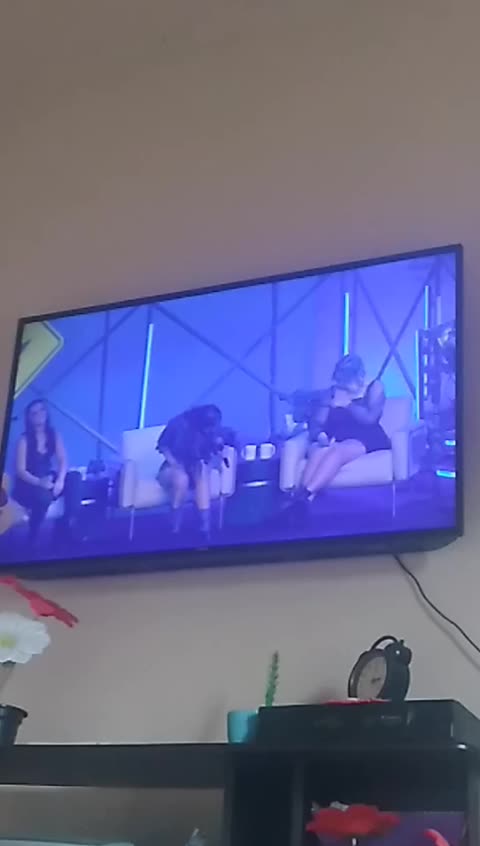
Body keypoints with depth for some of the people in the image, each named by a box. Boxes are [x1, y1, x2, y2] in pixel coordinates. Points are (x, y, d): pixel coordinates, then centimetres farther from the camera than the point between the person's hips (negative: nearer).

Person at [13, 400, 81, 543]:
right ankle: (33, 536, -16)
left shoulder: (54, 435, 2)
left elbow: (63, 460, -5)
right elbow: (20, 471, -16)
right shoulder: (25, 439, -12)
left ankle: (69, 523, -20)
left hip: (48, 478, 5)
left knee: (75, 478, -24)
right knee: (44, 495, -38)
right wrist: (39, 482, -33)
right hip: (29, 484, -5)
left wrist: (60, 479, -26)